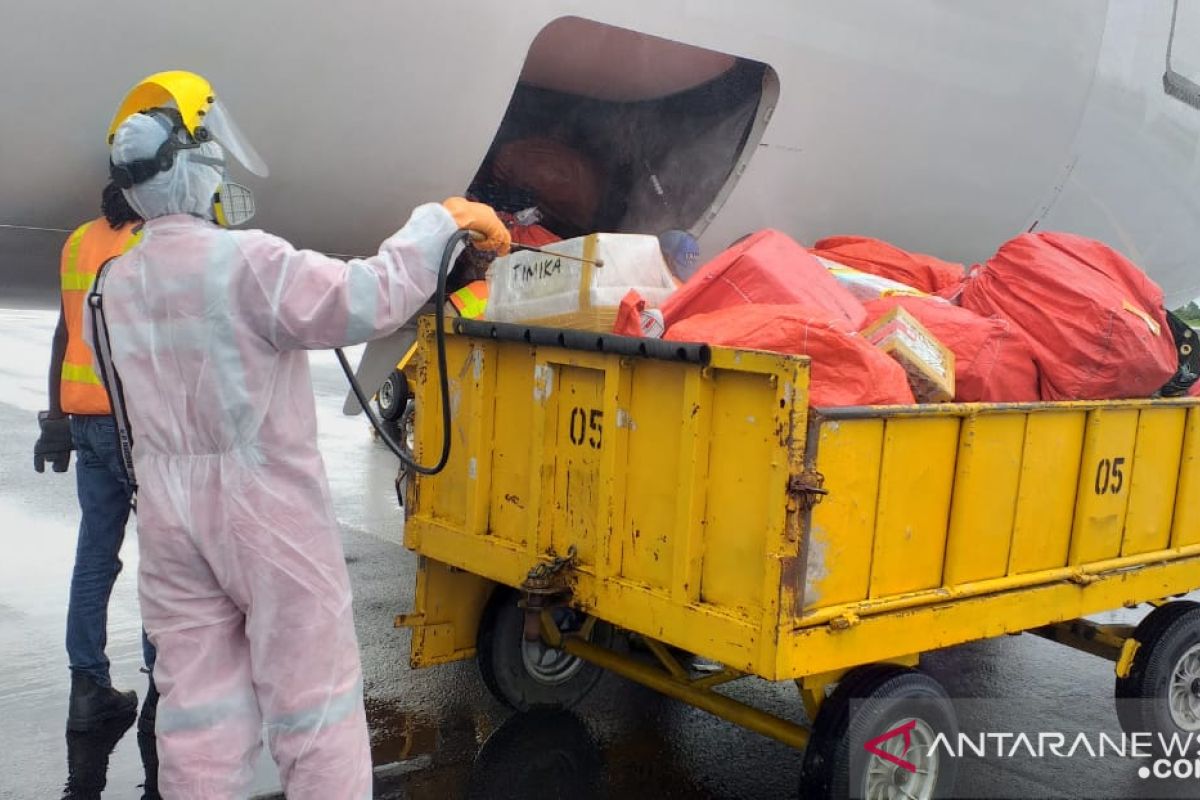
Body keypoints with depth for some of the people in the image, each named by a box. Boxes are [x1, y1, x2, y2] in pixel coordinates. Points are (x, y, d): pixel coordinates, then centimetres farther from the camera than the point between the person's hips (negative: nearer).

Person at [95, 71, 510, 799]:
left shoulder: (120, 284, 7)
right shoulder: (244, 261, -17)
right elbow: (366, 300, -25)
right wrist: (441, 220, -14)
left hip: (169, 517, 7)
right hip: (269, 512, -6)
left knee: (199, 711, 13)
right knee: (314, 700, 6)